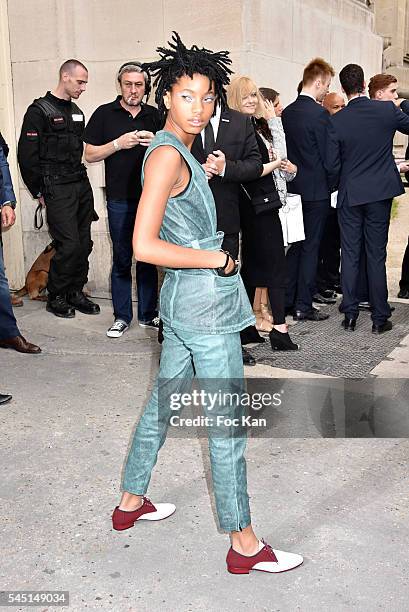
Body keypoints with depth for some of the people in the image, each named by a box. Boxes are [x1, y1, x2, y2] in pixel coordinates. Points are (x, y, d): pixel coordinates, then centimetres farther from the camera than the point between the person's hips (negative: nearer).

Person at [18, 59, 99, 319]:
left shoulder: (77, 112, 16)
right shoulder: (40, 110, -6)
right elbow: (27, 156, -8)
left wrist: (82, 179, 10)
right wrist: (39, 192, -6)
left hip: (82, 185, 7)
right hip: (58, 189, -7)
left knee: (84, 243, 6)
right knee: (69, 245, -9)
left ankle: (75, 292, 20)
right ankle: (56, 297, 7)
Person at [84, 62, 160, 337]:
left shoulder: (155, 116, 9)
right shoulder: (105, 114, 2)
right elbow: (90, 154, 1)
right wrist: (118, 143, -14)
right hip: (120, 200, -2)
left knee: (149, 258, 8)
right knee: (121, 260, 3)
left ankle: (148, 314, 19)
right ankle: (122, 316, 14)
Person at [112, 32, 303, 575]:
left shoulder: (179, 151, 13)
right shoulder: (167, 154, -18)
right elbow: (144, 246, -26)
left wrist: (208, 173, 17)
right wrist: (219, 260, -17)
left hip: (183, 300, 10)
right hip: (206, 305, -10)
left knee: (163, 402, 20)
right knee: (228, 425, 0)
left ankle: (131, 502, 38)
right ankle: (244, 545, 14)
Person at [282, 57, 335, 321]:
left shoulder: (287, 112, 6)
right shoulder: (319, 113, -15)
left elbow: (286, 149, 10)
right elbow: (327, 156, -11)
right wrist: (331, 184, 3)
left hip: (293, 188, 7)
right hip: (316, 190, -6)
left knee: (294, 245, 14)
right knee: (311, 247, 0)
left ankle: (288, 300, 19)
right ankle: (304, 306, 5)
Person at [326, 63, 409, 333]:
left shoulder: (336, 121, -8)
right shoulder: (387, 110, -7)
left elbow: (332, 164, -5)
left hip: (349, 195, 0)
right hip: (380, 193, 0)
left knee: (350, 255, 8)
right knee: (376, 255, 5)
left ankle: (350, 314, 12)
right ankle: (380, 317, 10)